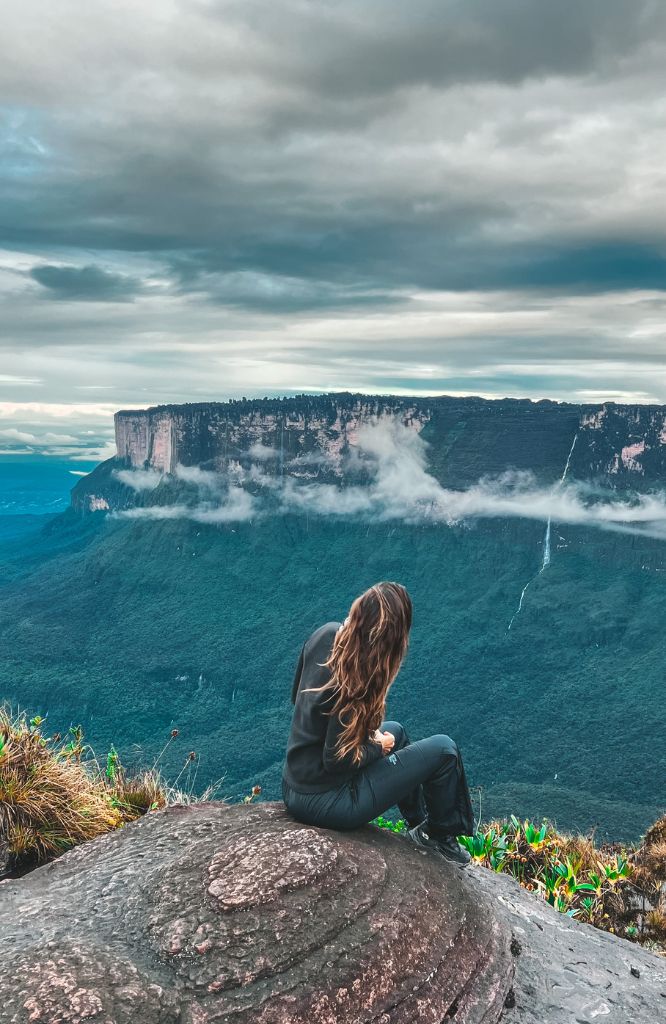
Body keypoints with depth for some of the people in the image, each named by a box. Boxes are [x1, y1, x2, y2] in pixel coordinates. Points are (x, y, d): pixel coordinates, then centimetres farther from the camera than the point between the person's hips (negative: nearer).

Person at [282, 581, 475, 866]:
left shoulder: (324, 634, -8)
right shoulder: (357, 681, -29)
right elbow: (337, 761, -24)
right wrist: (378, 746, -5)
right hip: (323, 803, -8)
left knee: (395, 731, 28)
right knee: (443, 749, -1)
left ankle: (420, 826, 41)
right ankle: (442, 836, 23)